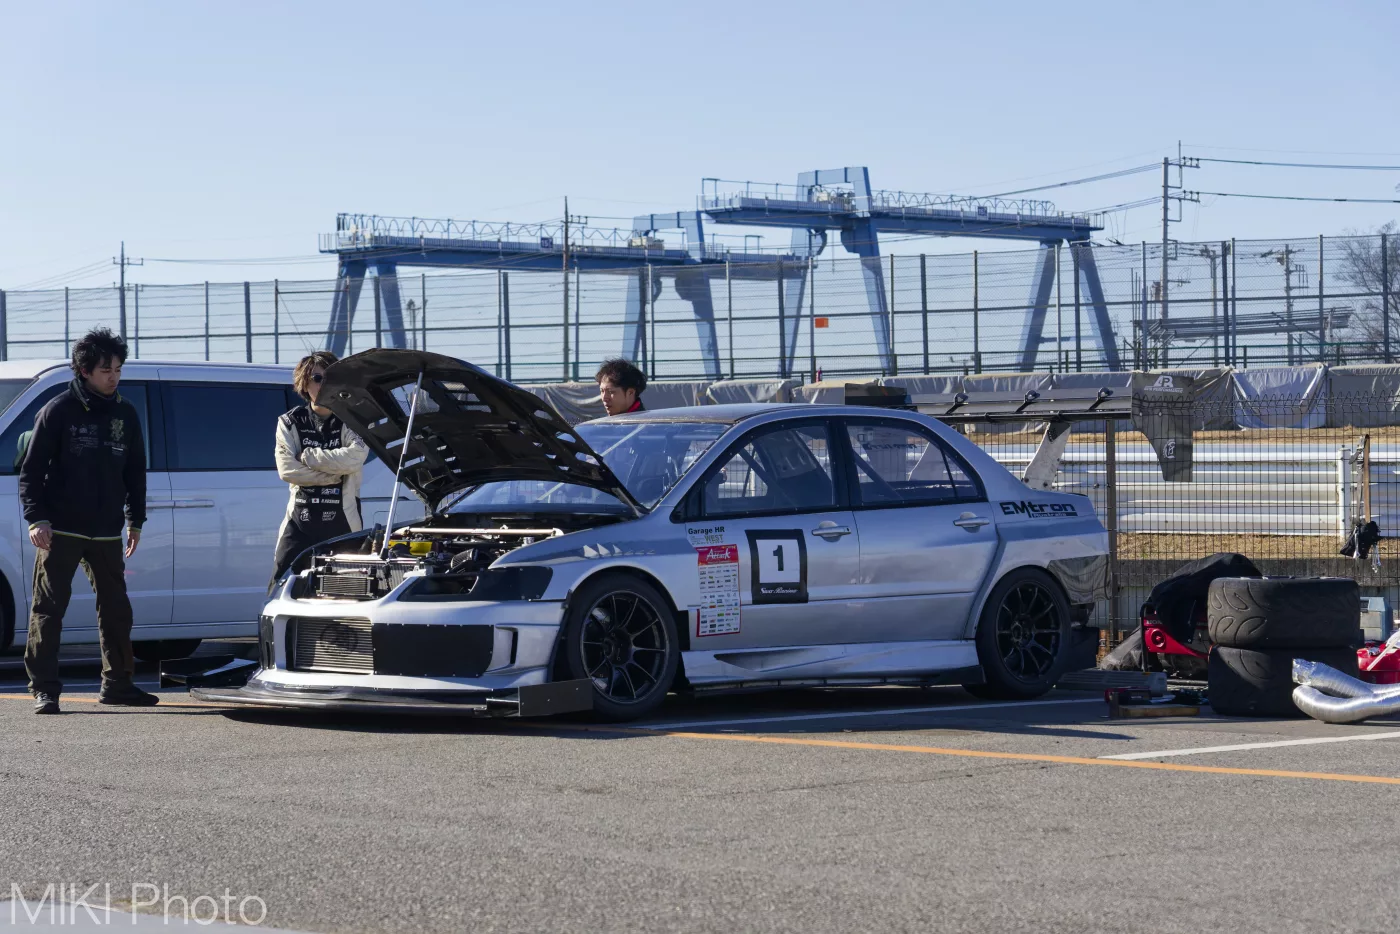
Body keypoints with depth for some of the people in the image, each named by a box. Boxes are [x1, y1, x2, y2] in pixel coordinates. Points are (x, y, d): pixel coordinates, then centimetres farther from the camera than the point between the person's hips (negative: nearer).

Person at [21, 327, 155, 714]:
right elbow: (31, 470, -5)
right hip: (60, 532, -5)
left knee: (116, 609, 10)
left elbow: (135, 472, 17)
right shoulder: (58, 411, -5)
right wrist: (36, 518, -13)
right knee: (49, 609, -5)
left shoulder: (125, 414, 8)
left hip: (107, 533, 5)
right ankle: (44, 689, -4)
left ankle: (117, 683, 21)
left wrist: (135, 522, 14)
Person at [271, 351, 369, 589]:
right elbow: (287, 469, -7)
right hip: (300, 522, 1)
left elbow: (355, 457, -15)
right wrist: (337, 474, -9)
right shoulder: (290, 423, 9)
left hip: (342, 524, -1)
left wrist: (307, 456, -9)